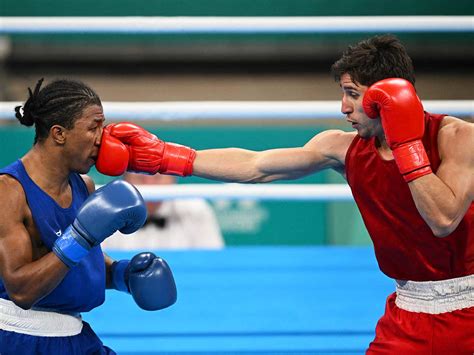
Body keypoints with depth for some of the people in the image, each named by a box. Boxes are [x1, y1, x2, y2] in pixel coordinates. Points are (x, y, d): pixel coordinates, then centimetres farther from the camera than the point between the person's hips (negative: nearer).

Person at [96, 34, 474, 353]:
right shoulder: (345, 148, 0)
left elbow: (444, 219, -25)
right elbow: (254, 166, 0)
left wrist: (407, 145, -24)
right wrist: (161, 157, -5)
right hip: (410, 312, 4)